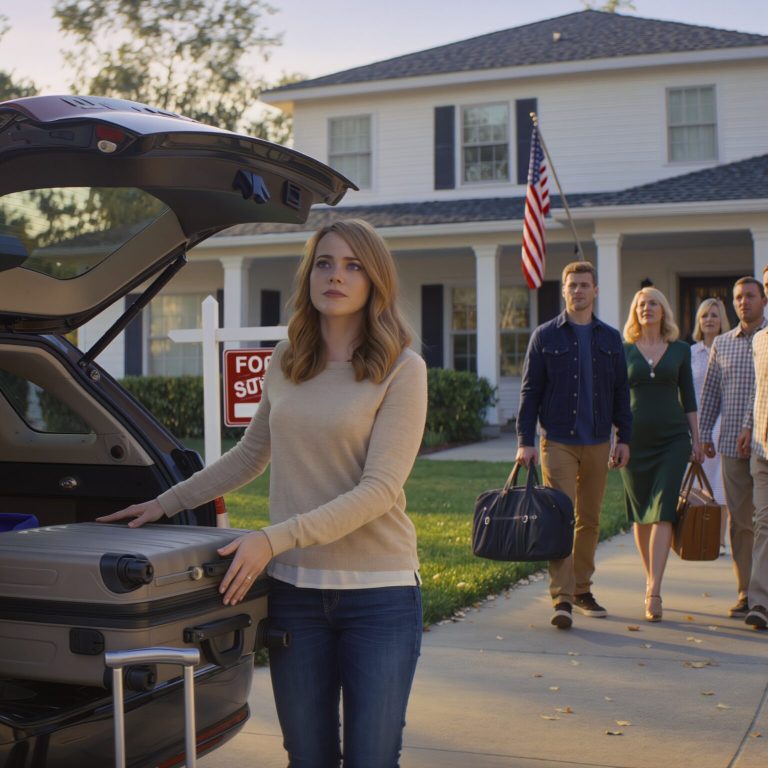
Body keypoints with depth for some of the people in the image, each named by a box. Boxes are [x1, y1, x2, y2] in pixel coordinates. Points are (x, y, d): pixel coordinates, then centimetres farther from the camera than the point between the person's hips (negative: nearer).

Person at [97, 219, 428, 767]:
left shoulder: (402, 369, -6)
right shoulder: (285, 363, 9)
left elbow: (379, 490, -15)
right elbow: (249, 457, 24)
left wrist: (274, 540, -22)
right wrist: (167, 504, 23)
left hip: (379, 593, -4)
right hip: (295, 589, 4)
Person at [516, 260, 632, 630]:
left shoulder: (610, 338, 10)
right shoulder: (545, 336, 2)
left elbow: (620, 392, 13)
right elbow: (530, 391, 1)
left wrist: (623, 437, 6)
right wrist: (525, 440, -6)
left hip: (597, 443, 3)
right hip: (558, 442, -3)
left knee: (589, 520, 10)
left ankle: (582, 589, 22)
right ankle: (562, 598, -10)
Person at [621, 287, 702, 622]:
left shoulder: (680, 350, 8)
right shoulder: (624, 351, 5)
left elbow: (688, 398, 11)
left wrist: (696, 439, 7)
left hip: (673, 438, -1)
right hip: (635, 439, 1)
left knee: (663, 512, -11)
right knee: (640, 515, 7)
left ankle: (653, 592, -16)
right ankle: (651, 581, 23)